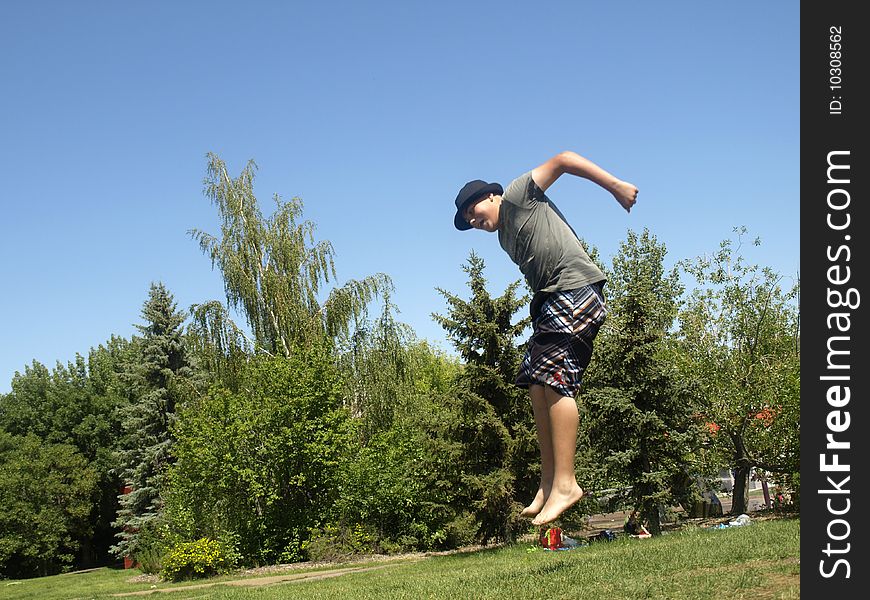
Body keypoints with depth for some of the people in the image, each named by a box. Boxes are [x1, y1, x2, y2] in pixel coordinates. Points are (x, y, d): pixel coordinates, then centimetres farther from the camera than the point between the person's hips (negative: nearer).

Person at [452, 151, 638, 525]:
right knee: (536, 384, 4)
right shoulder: (505, 239, 27)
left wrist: (614, 185, -13)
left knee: (554, 383, -17)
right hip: (551, 301, 10)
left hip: (576, 290, -10)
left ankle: (565, 483, -21)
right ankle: (549, 482, 4)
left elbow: (564, 160, -4)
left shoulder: (516, 195, 4)